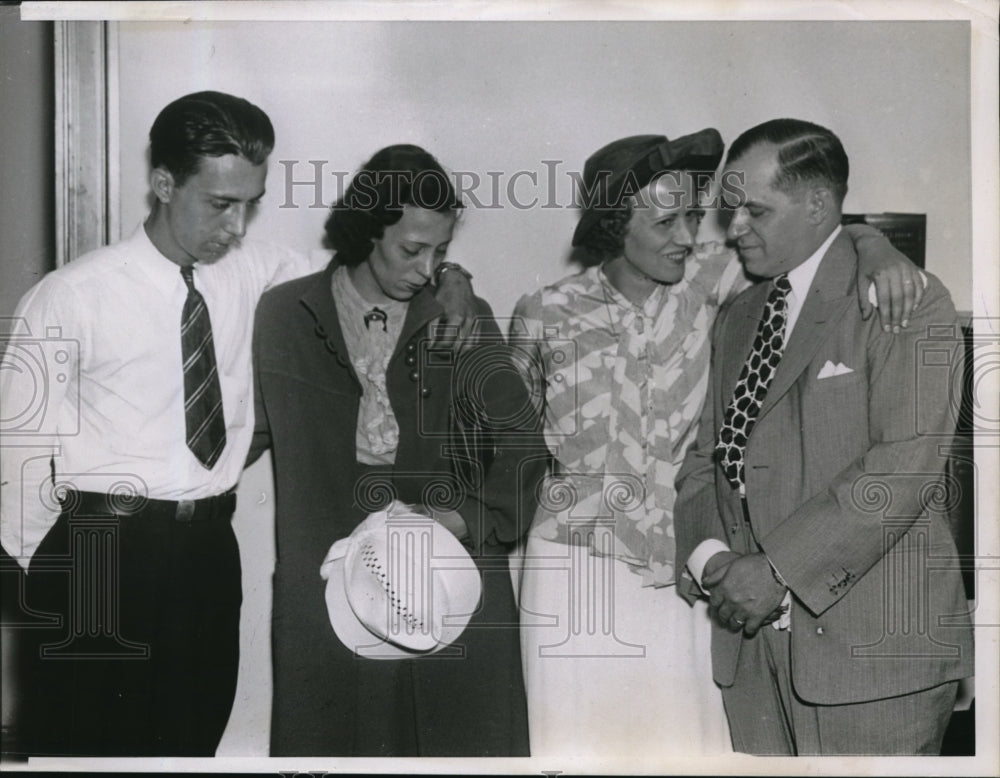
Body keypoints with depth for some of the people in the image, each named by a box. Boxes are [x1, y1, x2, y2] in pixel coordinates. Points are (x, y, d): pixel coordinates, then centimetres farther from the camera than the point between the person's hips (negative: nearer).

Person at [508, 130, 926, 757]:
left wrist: (876, 247, -18)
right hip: (575, 562, -1)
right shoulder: (545, 315, -3)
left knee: (685, 730, 6)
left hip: (674, 563, 1)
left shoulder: (705, 278, -3)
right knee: (578, 737, 6)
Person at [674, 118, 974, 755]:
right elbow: (704, 457, 15)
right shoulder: (737, 320, 17)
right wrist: (709, 556, -5)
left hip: (874, 643, -6)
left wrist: (778, 569, -18)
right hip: (752, 637, 6)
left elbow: (908, 461, -17)